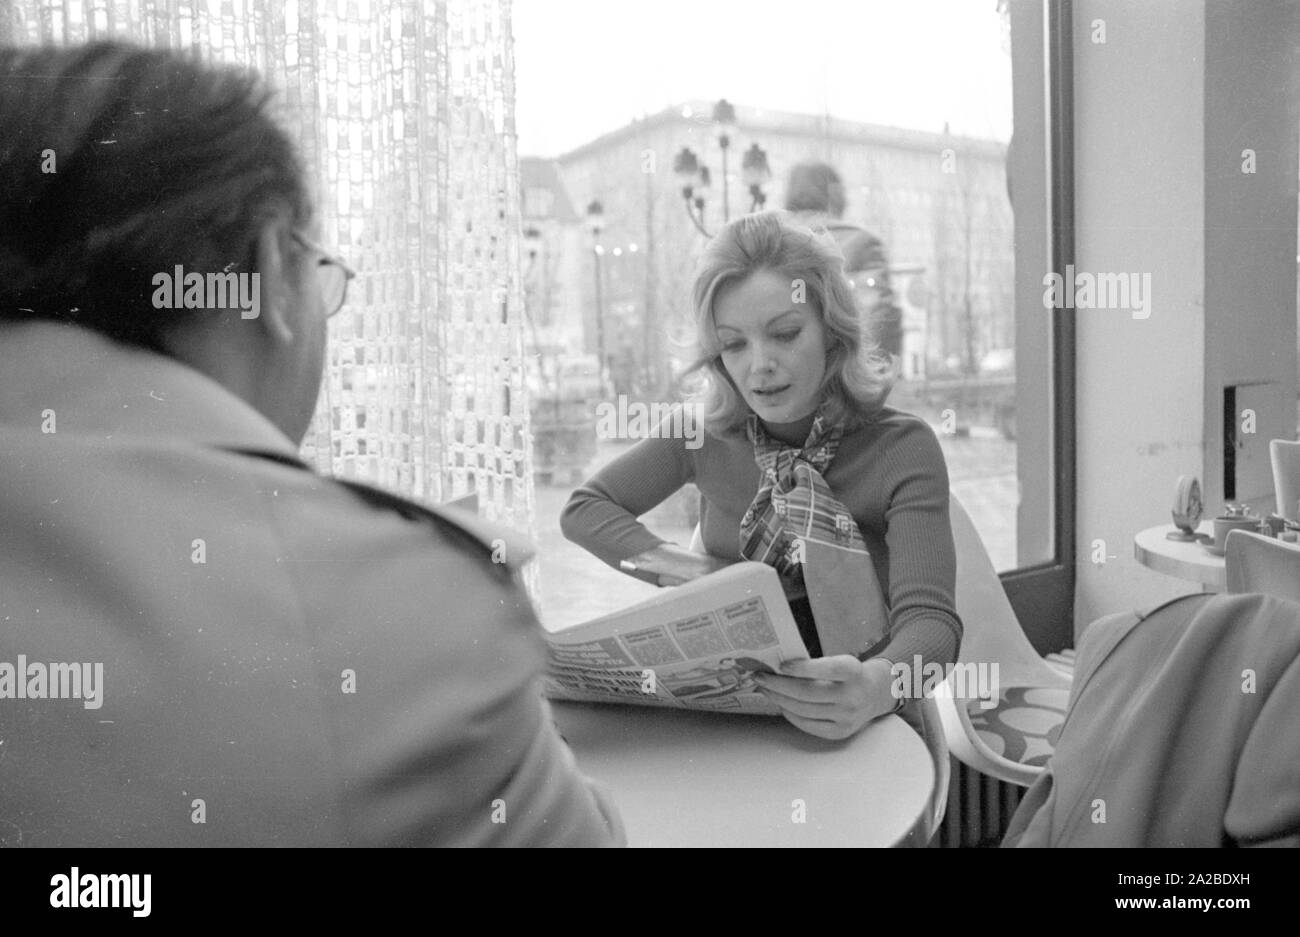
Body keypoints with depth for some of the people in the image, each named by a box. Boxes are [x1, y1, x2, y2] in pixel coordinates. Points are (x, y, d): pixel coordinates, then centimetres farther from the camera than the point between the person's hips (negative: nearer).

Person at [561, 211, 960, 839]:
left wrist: (879, 682, -44)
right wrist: (681, 568, -9)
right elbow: (584, 509, 7)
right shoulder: (707, 433, -2)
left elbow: (930, 617, -21)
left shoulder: (903, 448, -11)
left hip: (858, 729, 1)